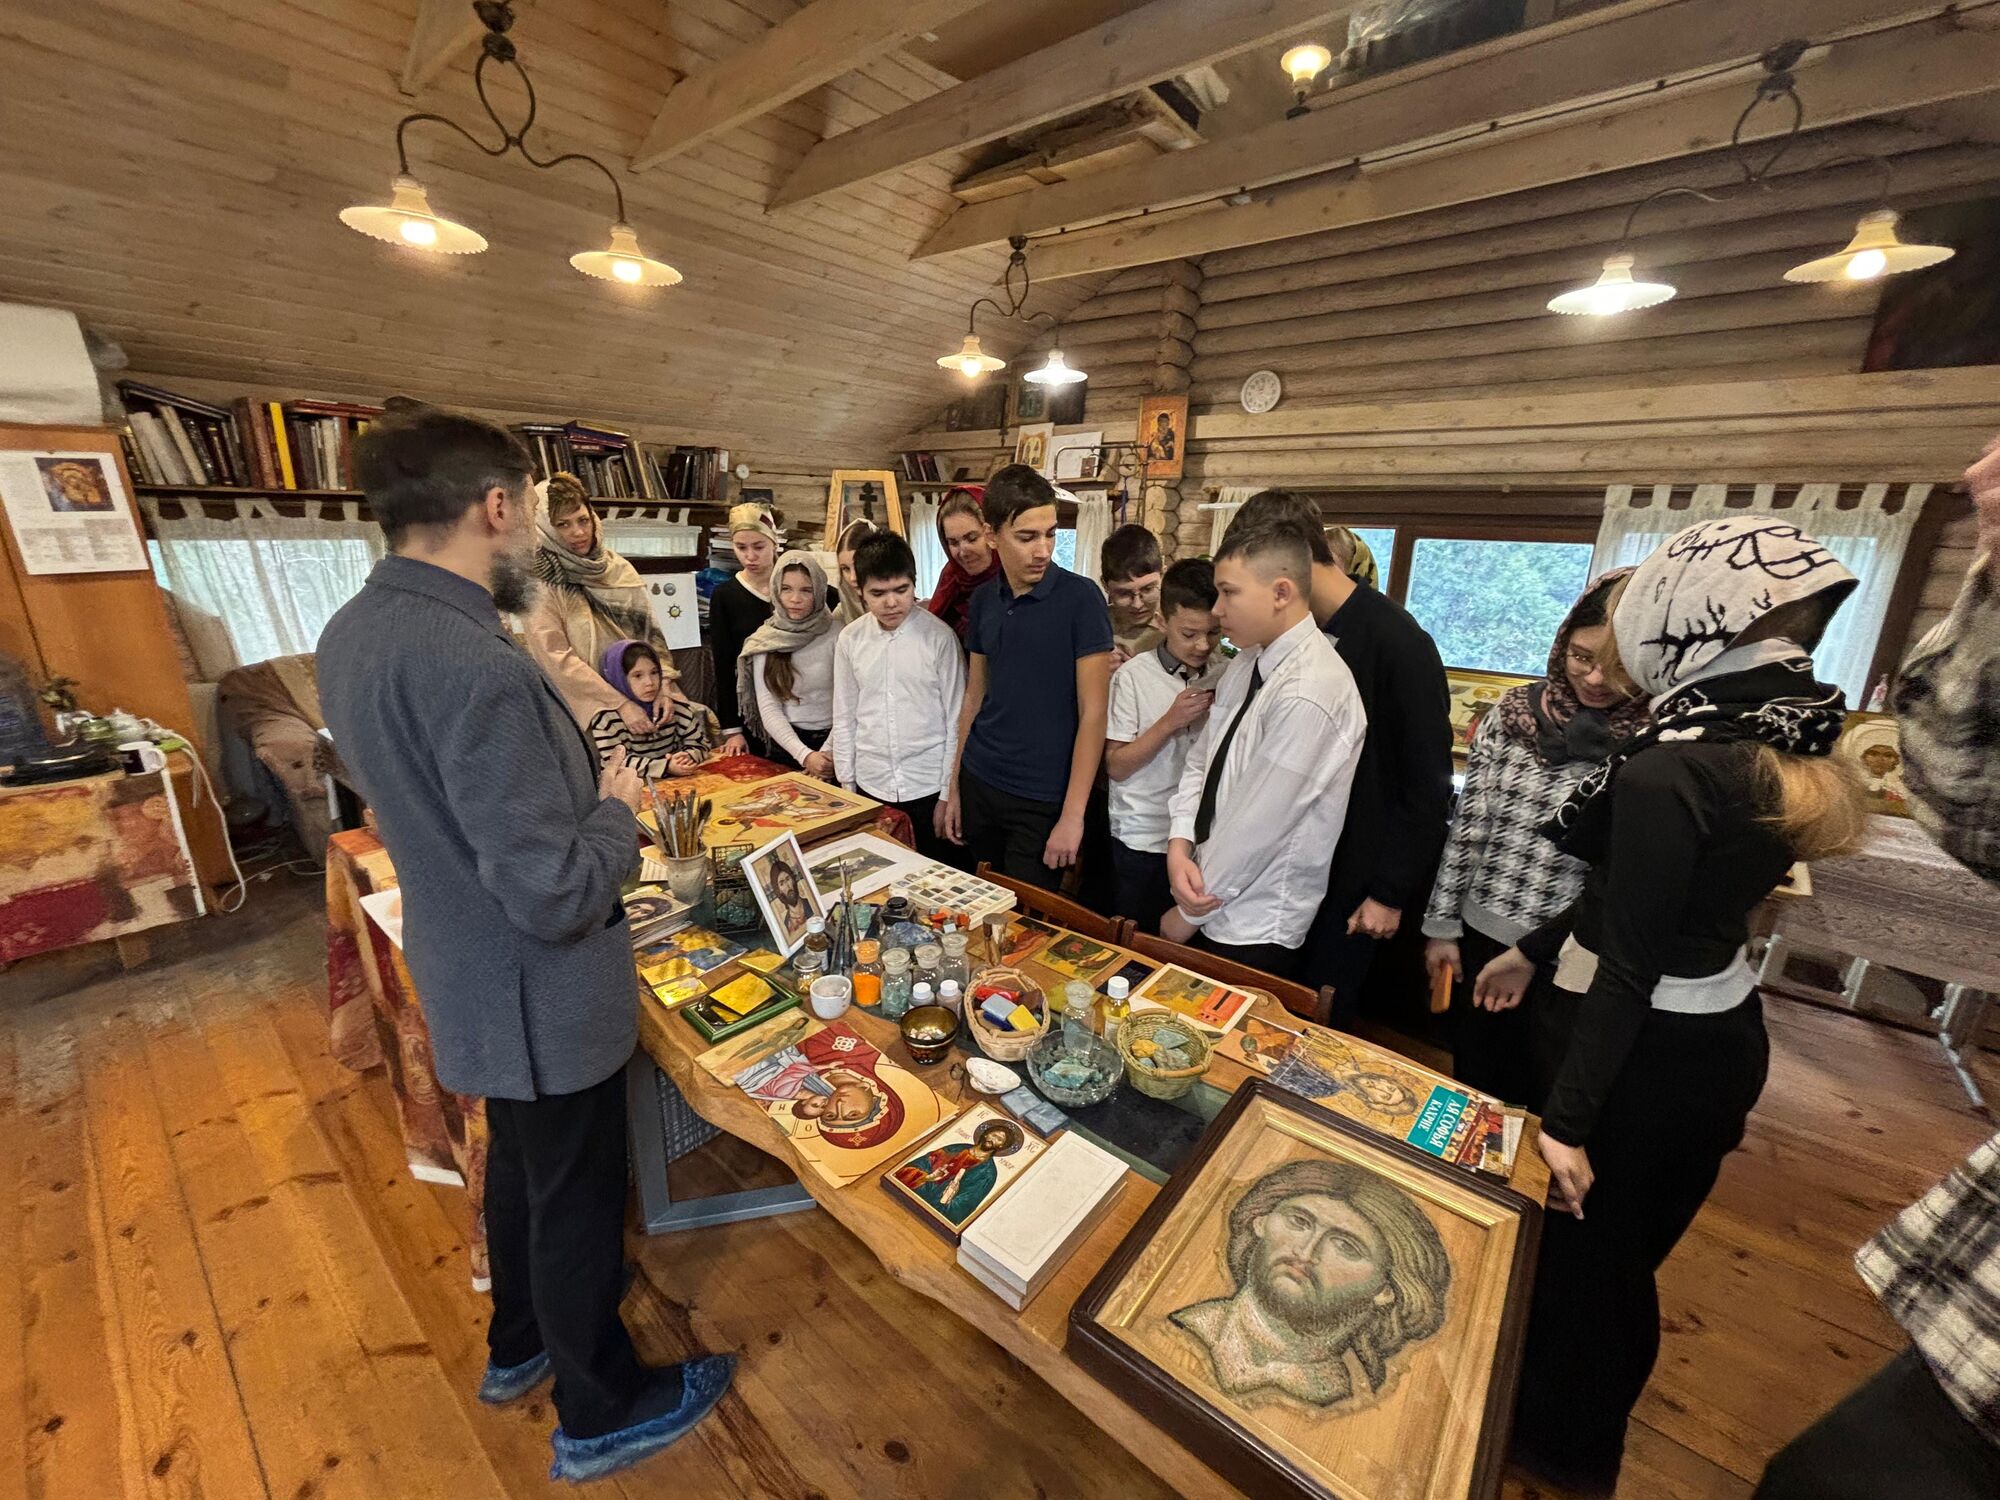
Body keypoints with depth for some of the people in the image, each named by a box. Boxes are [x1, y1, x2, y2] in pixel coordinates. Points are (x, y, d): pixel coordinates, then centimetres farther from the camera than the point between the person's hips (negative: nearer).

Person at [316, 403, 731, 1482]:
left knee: (519, 1162, 29)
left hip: (467, 976, 9)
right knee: (577, 1199, 15)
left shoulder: (353, 632, -1)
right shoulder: (477, 666, -32)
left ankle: (518, 1345, 55)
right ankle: (601, 1415, 42)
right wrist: (618, 810, -13)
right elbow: (554, 896, -30)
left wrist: (577, 775, 7)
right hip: (542, 996, -8)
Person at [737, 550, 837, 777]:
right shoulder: (766, 640, -2)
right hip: (786, 744, 2)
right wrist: (804, 755, -18)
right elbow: (768, 709, -6)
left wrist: (828, 752, -18)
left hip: (831, 741, -1)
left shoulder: (836, 635, -8)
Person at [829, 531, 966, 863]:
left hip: (928, 788, -2)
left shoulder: (939, 637, -9)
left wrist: (949, 793, -4)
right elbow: (844, 719, 7)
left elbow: (956, 720, -5)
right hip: (870, 787, 3)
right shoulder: (850, 640, 0)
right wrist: (846, 786, 8)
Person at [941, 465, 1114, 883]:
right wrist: (954, 788, 11)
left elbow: (1093, 712, -13)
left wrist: (1072, 815, -16)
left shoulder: (1080, 597, -11)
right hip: (978, 785, 5)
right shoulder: (983, 599, 4)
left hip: (1042, 800, -5)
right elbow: (975, 697, 11)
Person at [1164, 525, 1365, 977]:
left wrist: (1190, 912, -10)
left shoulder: (1307, 694, -26)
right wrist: (1180, 846, -9)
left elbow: (1256, 825, -23)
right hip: (1215, 903, 7)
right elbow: (1201, 760, 6)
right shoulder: (1246, 663, 1)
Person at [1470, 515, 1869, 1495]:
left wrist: (1566, 1119, -19)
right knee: (1631, 1245, 26)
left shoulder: (1671, 767, -27)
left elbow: (1630, 964, -26)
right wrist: (1533, 950, 17)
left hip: (1640, 1051, -7)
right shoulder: (1790, 745, 0)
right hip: (1722, 1034, 8)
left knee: (1574, 1245, 16)